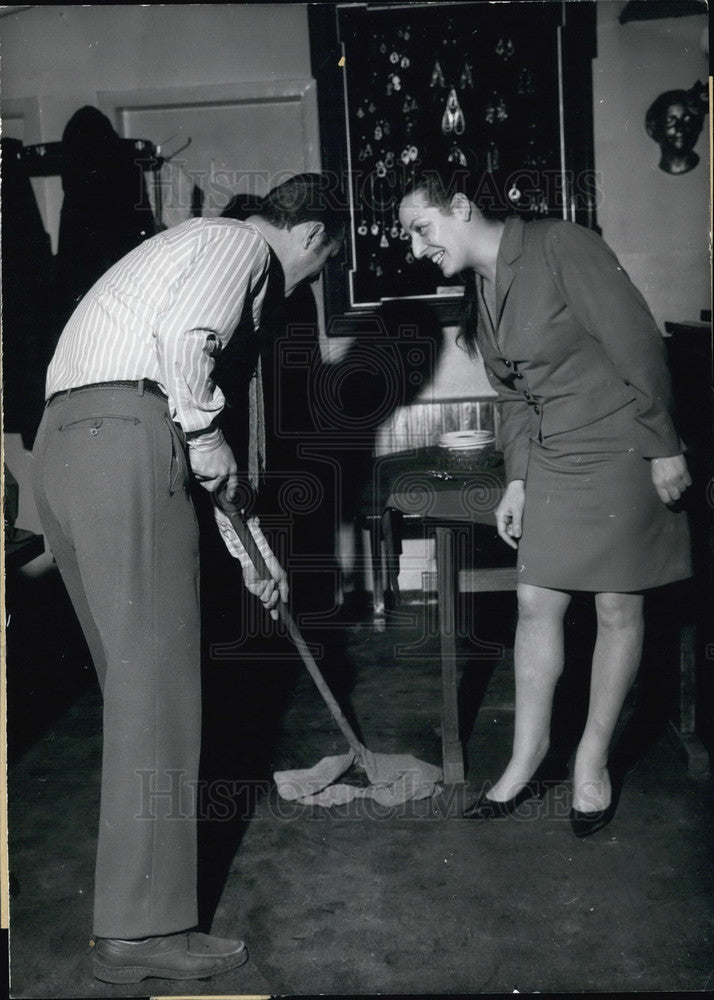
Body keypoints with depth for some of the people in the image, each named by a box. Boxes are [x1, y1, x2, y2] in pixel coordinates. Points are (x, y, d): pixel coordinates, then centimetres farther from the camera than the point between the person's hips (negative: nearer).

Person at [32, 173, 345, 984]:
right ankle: (139, 929, -1)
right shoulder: (239, 243, 4)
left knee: (136, 667, 20)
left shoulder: (203, 249, 33)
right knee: (155, 679, -7)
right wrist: (208, 438, -4)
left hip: (63, 445, 10)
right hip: (121, 438, -10)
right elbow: (183, 340, -20)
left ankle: (155, 834, 38)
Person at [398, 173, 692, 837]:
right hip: (551, 461, 7)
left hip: (620, 451, -7)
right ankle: (527, 757, 18)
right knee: (536, 604, 5)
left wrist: (664, 447, -15)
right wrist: (516, 480, 6)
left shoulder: (558, 246, -14)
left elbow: (635, 340, -16)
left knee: (617, 608, 3)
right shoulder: (480, 292, 10)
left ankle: (592, 760, 18)